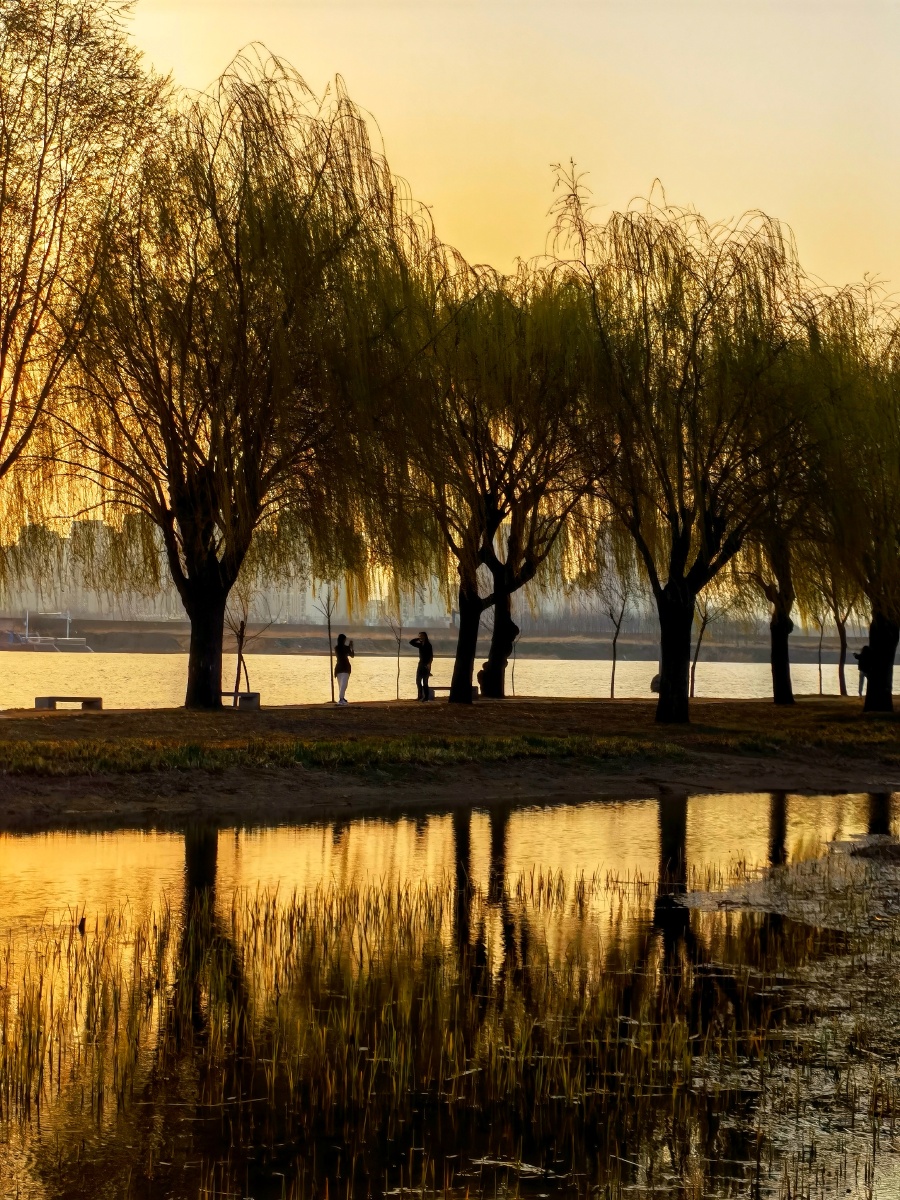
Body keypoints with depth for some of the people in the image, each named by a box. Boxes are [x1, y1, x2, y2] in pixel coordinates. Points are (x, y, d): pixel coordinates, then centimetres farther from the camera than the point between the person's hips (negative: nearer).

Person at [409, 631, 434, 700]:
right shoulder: (420, 645, 10)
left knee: (425, 682, -5)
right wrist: (417, 639, 3)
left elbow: (431, 656, -14)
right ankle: (420, 696, 16)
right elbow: (411, 642, 14)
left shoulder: (428, 645, -9)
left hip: (426, 665, -7)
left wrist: (429, 664, -24)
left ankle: (426, 697, -1)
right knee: (418, 680, 8)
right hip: (421, 664, 7)